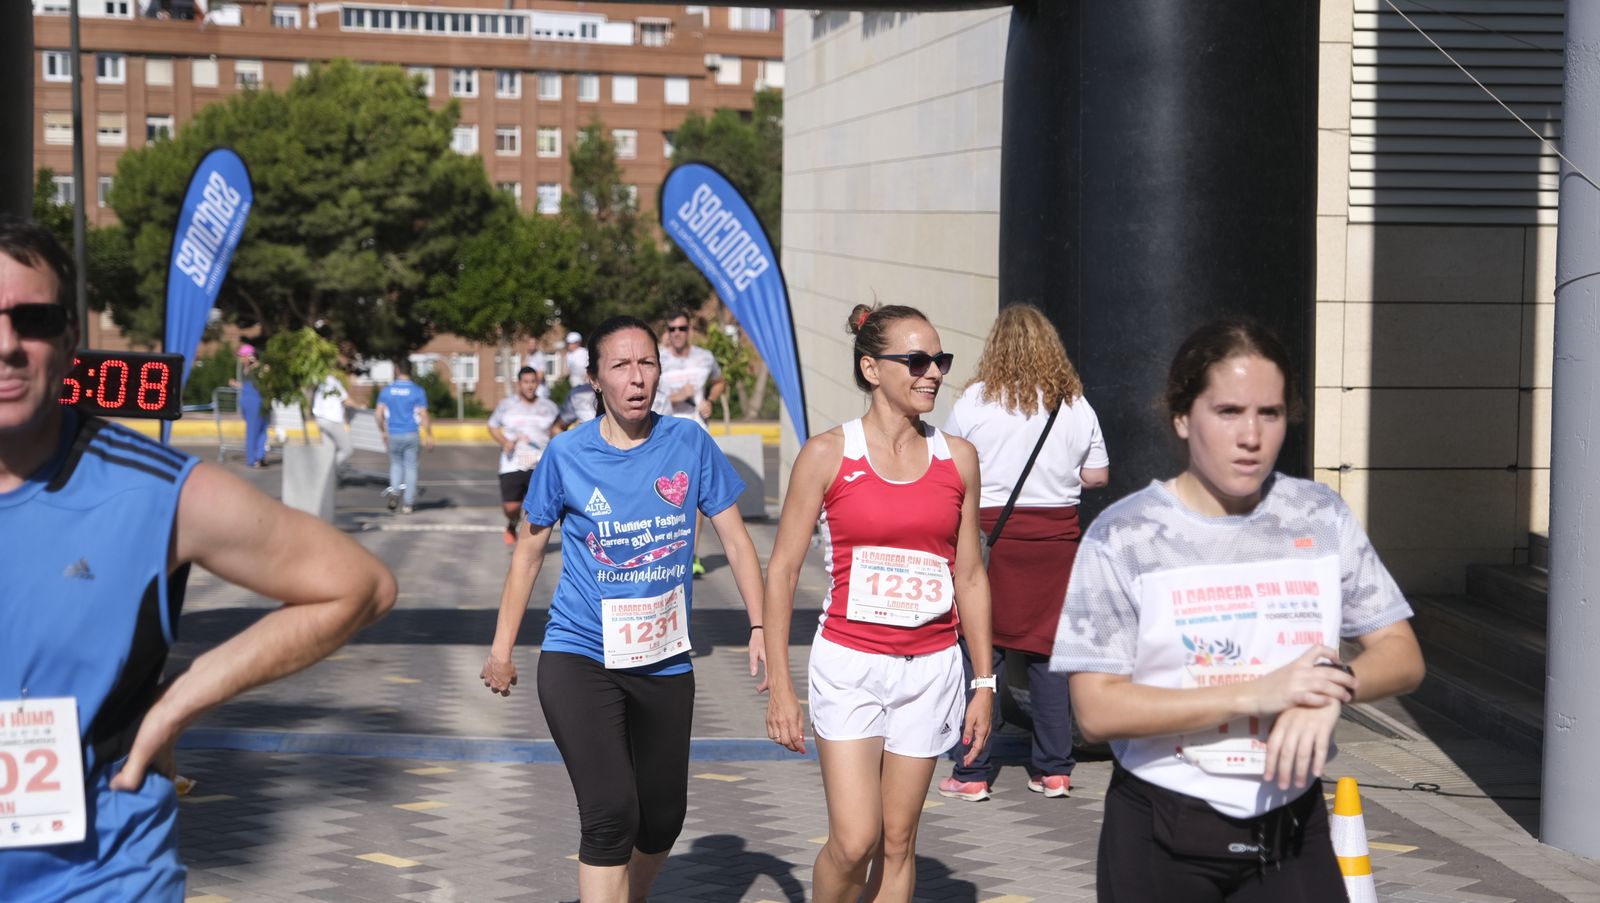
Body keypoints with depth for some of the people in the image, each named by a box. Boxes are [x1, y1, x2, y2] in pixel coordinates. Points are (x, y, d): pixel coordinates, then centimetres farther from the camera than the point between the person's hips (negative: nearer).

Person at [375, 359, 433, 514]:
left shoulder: (386, 390, 1)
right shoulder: (417, 391, -5)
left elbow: (379, 415, 0)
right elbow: (423, 416, -9)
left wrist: (383, 432, 14)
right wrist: (429, 436, -1)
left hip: (393, 435, 2)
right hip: (411, 435, -2)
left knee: (396, 464, 21)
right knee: (410, 467, 6)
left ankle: (394, 489, -4)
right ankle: (408, 503, 6)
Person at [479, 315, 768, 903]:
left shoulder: (688, 444, -2)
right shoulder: (567, 454, -6)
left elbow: (735, 539, 5)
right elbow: (530, 551, 6)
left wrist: (759, 628, -2)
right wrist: (501, 650, 7)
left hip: (665, 662, 3)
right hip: (579, 658, -3)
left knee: (663, 817, 14)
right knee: (611, 815, -18)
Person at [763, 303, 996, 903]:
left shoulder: (957, 458, 5)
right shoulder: (828, 454, -5)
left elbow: (970, 575, 11)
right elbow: (783, 568, -2)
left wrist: (984, 683, 9)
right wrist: (779, 686, -6)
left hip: (931, 668, 3)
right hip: (849, 666, -3)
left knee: (898, 840, 8)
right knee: (854, 840, -10)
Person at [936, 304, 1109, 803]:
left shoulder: (975, 401, -4)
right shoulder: (1075, 404, 3)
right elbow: (1097, 476, 8)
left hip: (991, 530, -3)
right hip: (1057, 533, 3)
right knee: (1049, 650, 9)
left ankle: (972, 773, 4)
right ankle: (1054, 770, 13)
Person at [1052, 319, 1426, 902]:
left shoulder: (1322, 518, 3)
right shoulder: (1123, 536, -8)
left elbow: (1402, 657, 4)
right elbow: (1097, 710, -15)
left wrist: (1335, 685, -18)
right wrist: (1256, 694, -23)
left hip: (1292, 830, 3)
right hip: (1161, 837, -2)